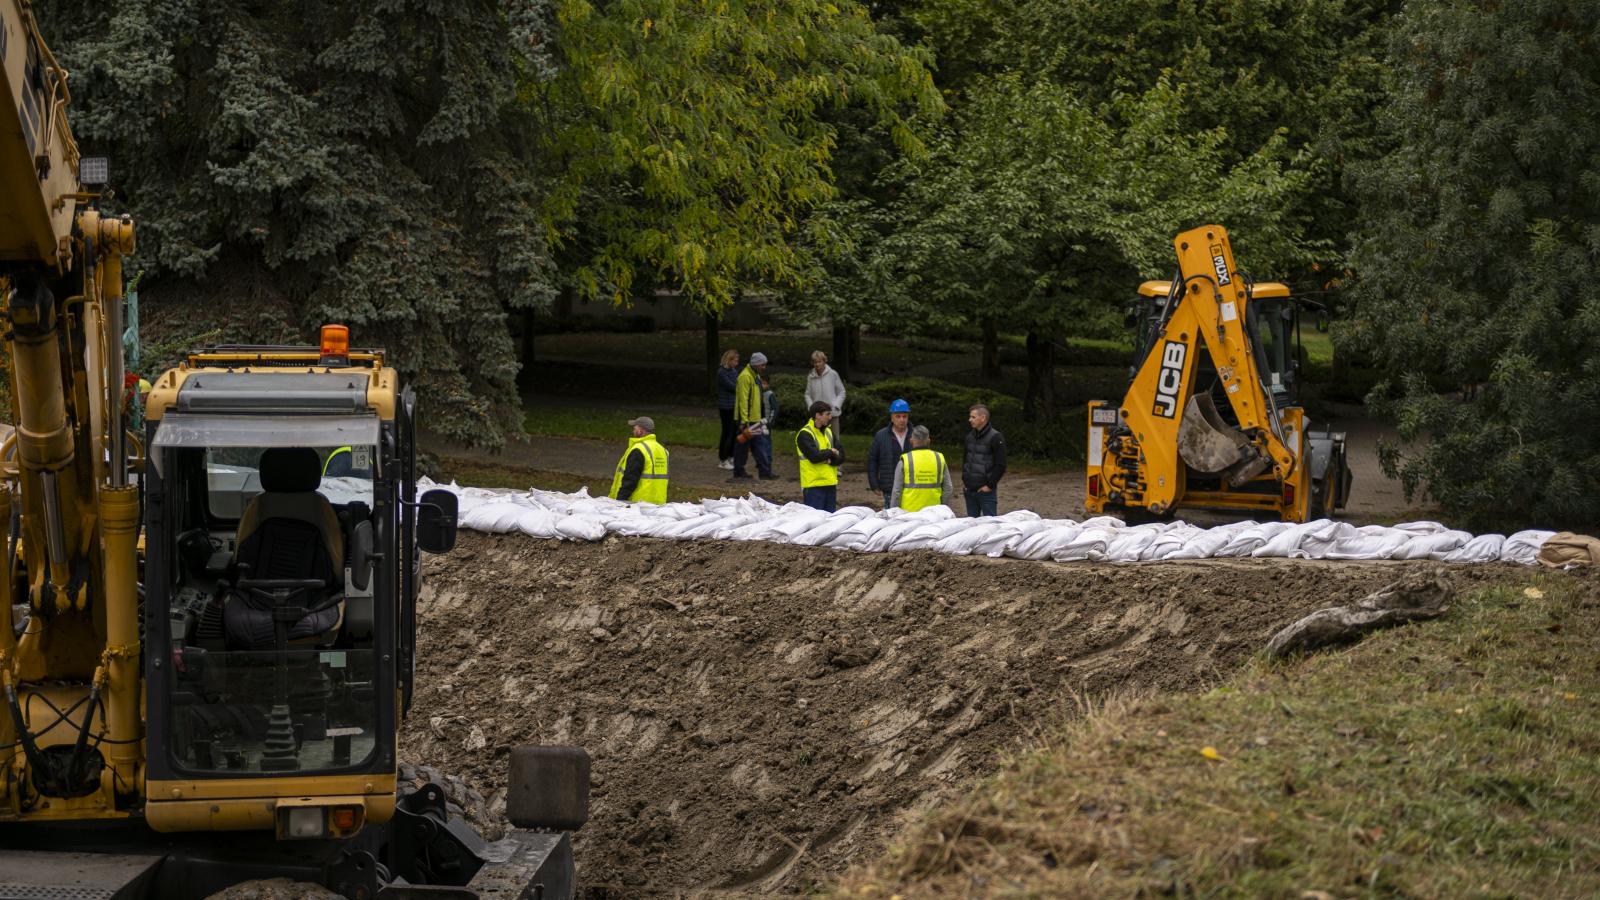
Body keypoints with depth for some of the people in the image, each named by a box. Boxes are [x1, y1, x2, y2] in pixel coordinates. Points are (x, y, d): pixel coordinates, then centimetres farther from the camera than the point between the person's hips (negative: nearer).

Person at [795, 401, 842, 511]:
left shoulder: (828, 432, 14)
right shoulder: (804, 434, -9)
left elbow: (841, 456, 9)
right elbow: (814, 456, -21)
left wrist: (831, 460, -12)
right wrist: (831, 452, -5)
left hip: (830, 485, 7)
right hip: (813, 485, -7)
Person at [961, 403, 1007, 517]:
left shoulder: (995, 438, -10)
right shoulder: (970, 436, 12)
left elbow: (1000, 465, -12)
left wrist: (990, 485, -13)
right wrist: (964, 480, 12)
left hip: (986, 491, -7)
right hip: (969, 490, 7)